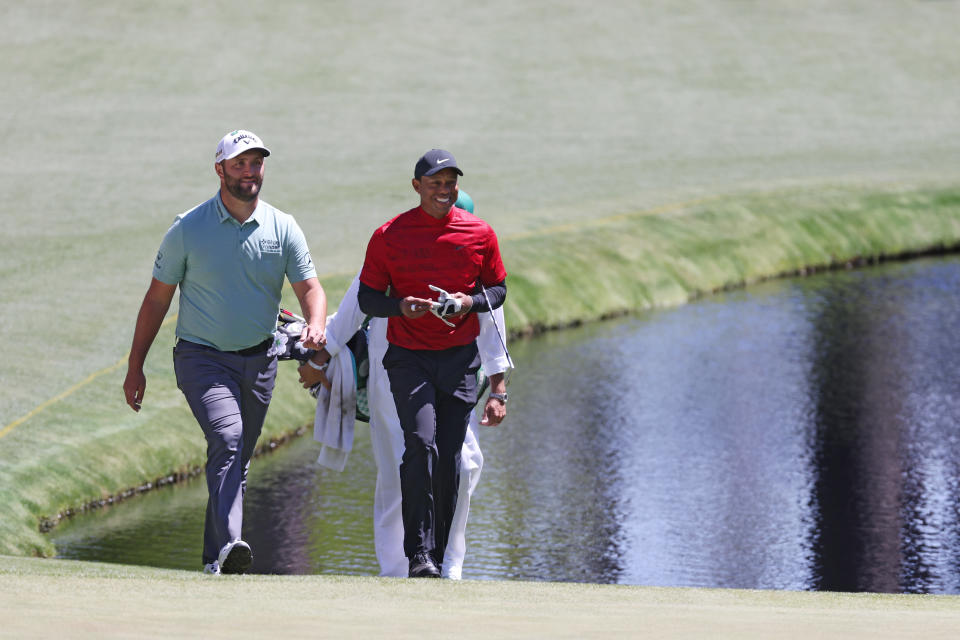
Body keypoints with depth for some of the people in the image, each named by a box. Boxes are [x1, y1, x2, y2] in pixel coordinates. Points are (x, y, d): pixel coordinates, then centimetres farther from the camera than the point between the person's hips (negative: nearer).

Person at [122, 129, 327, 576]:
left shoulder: (282, 229, 1)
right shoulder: (188, 229, -5)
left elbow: (309, 287, -1)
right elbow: (157, 298, 1)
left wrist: (316, 324, -25)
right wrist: (135, 367, 2)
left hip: (258, 361, 4)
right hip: (202, 358, -4)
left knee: (237, 462, 10)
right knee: (227, 439, -27)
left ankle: (216, 562, 21)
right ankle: (228, 545, -40)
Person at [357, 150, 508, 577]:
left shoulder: (479, 234, 3)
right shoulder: (388, 236, -2)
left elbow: (498, 289, 12)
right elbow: (367, 298, 3)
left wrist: (471, 302, -9)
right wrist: (400, 306, -18)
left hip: (460, 358, 2)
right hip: (409, 357, -2)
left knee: (449, 458, 3)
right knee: (421, 444, -19)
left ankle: (439, 555, 16)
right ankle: (418, 555, -18)